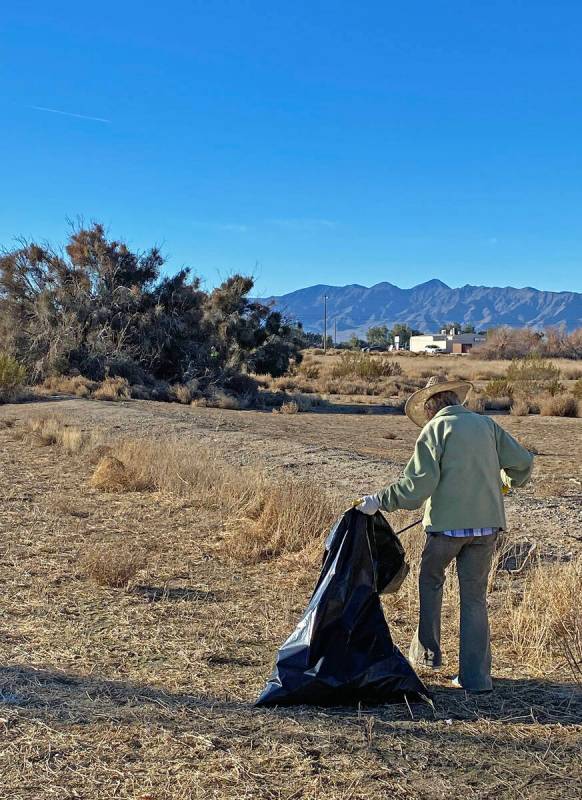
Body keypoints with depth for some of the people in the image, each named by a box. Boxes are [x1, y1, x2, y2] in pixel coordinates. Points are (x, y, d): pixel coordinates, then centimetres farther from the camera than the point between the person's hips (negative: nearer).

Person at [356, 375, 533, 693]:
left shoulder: (434, 429, -5)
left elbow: (417, 484, -14)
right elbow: (523, 461, 10)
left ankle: (427, 651, 24)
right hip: (487, 522, 4)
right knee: (474, 597, 10)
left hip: (447, 522, -4)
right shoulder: (486, 424, 9)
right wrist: (508, 481, 30)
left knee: (430, 579, 21)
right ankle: (475, 676, 11)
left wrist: (378, 500, -7)